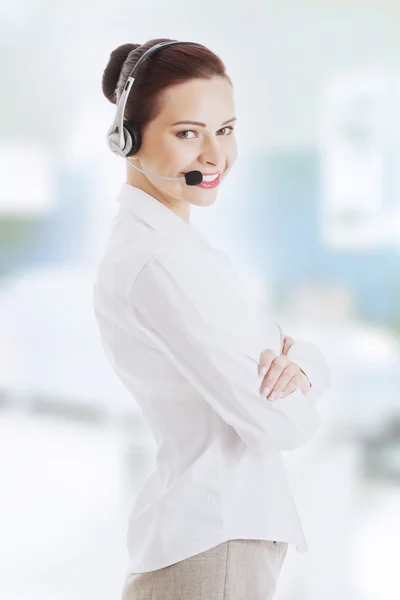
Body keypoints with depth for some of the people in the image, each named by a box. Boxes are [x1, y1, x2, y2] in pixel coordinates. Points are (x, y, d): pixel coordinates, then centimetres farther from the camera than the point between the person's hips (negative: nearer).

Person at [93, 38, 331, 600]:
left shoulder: (181, 243, 10)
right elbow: (277, 423, -21)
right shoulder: (157, 262, -20)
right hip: (213, 550, -9)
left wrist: (295, 362, -12)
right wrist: (283, 391, 0)